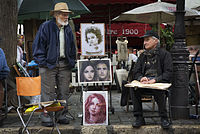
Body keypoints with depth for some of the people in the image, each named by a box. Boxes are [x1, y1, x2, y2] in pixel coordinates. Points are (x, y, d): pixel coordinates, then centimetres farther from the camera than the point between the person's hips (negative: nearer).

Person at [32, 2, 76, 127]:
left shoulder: (68, 29, 14)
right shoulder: (46, 27, -3)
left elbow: (72, 46, 21)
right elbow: (38, 44, -5)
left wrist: (72, 61, 12)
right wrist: (42, 62, -11)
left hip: (65, 64, 5)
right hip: (49, 64, -5)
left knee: (64, 92, 8)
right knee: (48, 92, -4)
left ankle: (62, 116, 19)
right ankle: (46, 117, 5)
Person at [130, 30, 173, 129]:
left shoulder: (164, 54, 5)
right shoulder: (143, 56, 19)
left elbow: (168, 73, -5)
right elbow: (135, 72, 13)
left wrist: (155, 80, -21)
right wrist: (141, 78, -11)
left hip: (159, 83, -4)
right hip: (144, 83, 4)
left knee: (158, 90, -38)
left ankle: (164, 118, -19)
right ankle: (139, 118, -20)